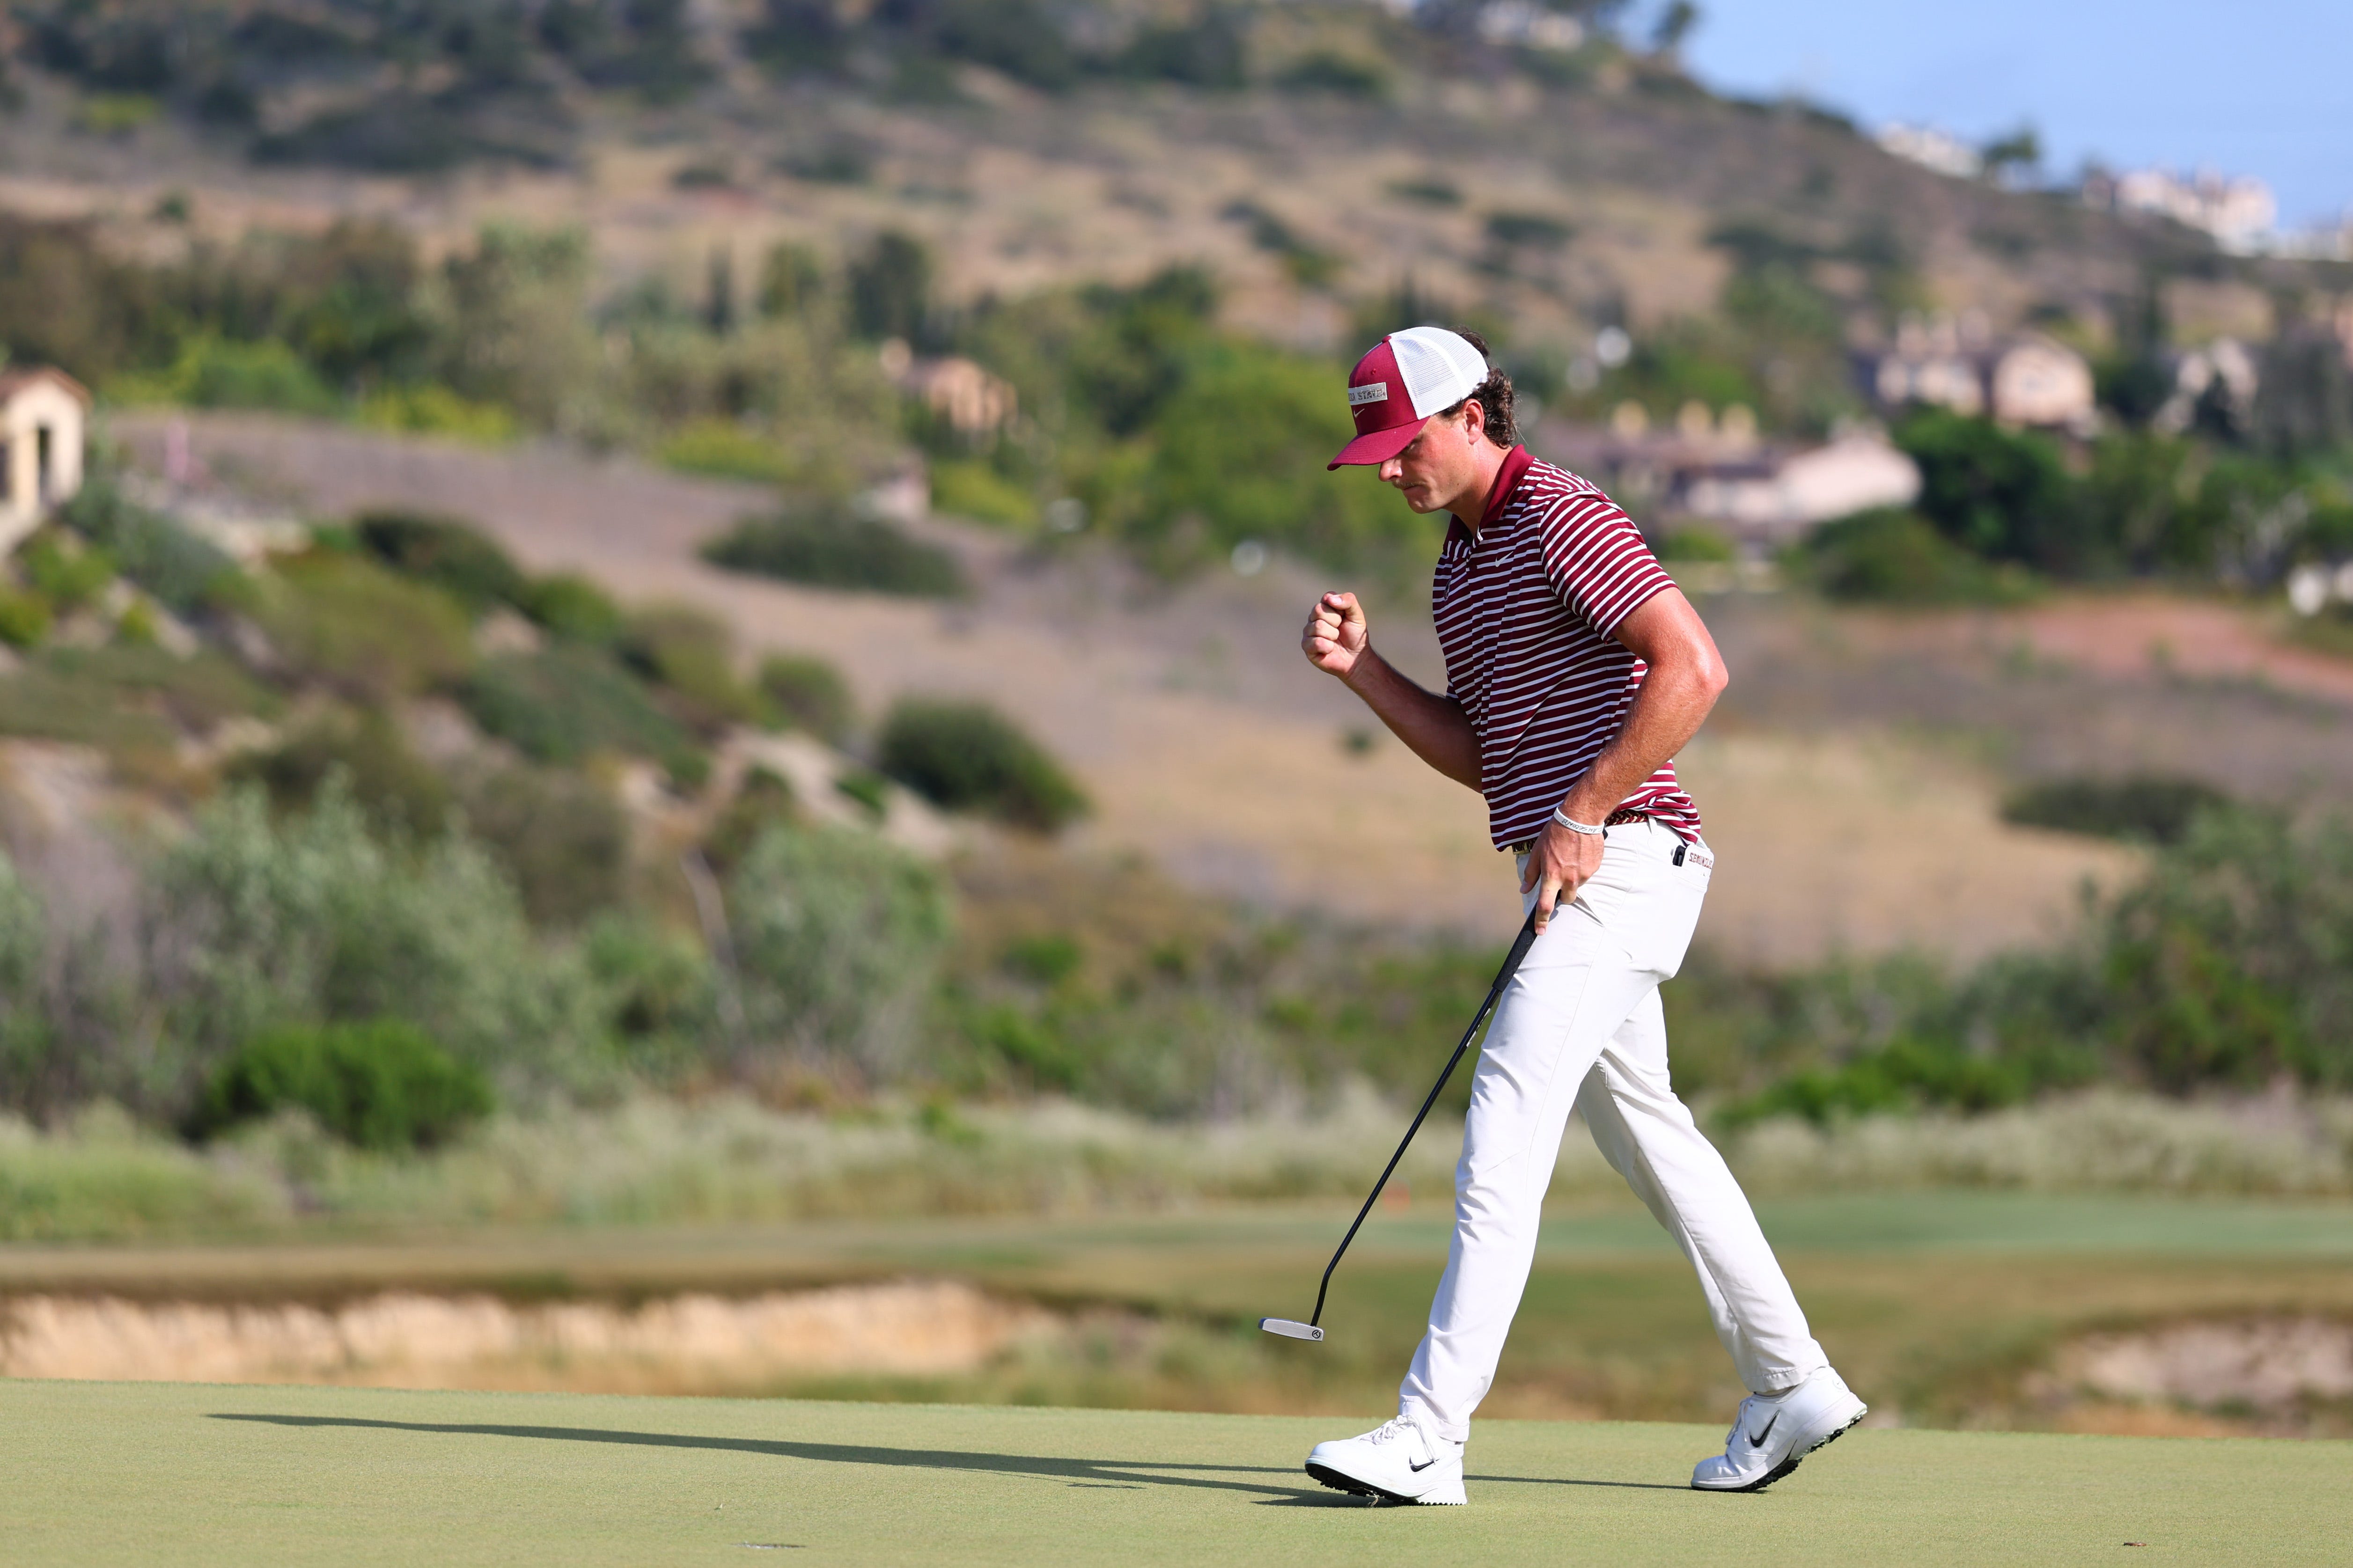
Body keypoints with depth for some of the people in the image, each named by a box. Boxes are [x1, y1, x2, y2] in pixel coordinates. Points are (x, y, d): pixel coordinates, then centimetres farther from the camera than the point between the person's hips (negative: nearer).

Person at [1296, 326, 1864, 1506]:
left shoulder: (1564, 521, -12)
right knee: (1645, 1135, 17)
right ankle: (1791, 1387, 26)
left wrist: (1585, 814, -21)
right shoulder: (1456, 565, 18)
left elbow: (1694, 668, -21)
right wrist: (1361, 669, 9)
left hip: (1621, 862, -11)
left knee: (1505, 1128, -17)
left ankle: (1429, 1434, -22)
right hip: (1567, 877, 11)